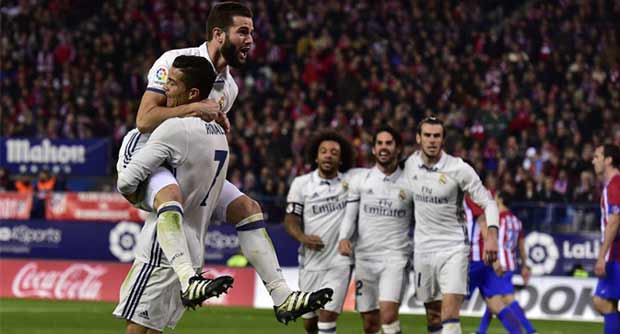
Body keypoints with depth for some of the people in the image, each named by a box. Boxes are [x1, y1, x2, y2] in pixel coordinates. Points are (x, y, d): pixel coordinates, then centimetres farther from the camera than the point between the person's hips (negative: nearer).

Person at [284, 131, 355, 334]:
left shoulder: (351, 182, 1)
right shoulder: (301, 183, 2)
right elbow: (290, 220, 0)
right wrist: (303, 238, -20)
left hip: (339, 262, -2)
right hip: (310, 262, 2)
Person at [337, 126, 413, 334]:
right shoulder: (360, 180, 6)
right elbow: (350, 214, 6)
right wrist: (343, 238, -13)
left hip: (396, 257, -2)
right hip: (365, 257, 2)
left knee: (388, 313, -21)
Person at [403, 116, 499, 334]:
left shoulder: (459, 169, -11)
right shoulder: (411, 164, 3)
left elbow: (487, 202, -8)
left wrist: (492, 234, -23)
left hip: (453, 248, -5)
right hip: (423, 249, 5)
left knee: (450, 314, -16)